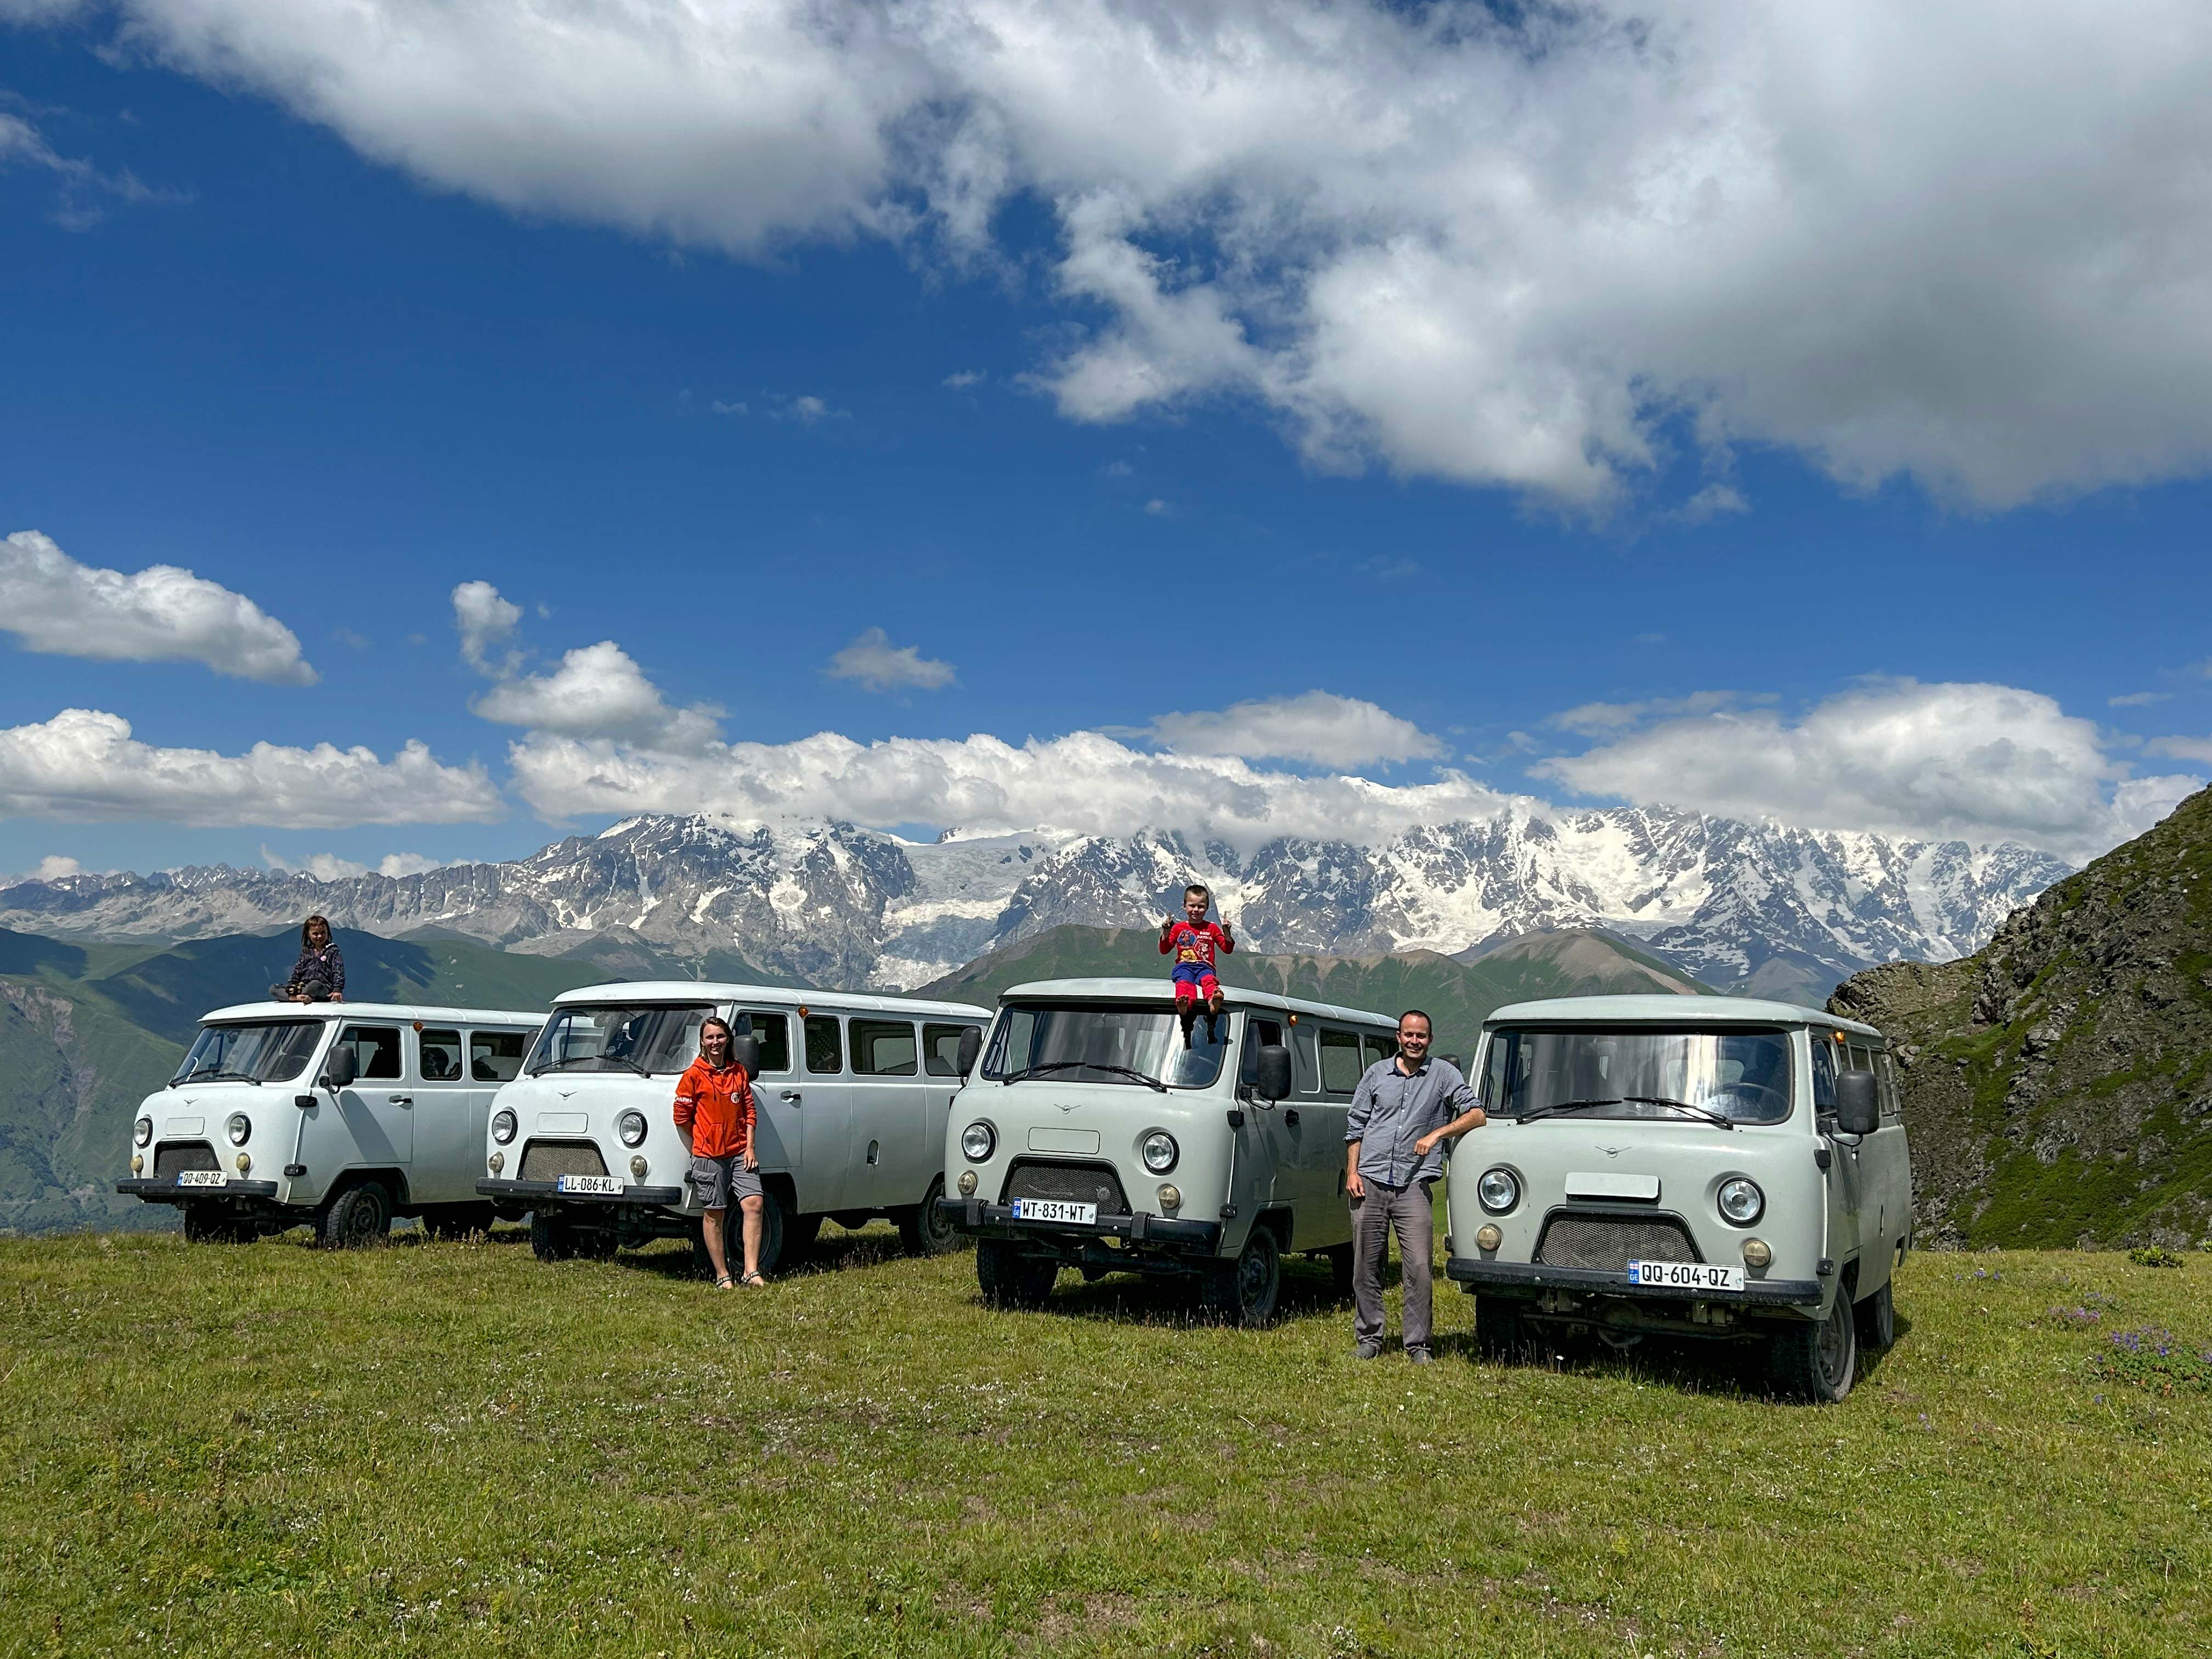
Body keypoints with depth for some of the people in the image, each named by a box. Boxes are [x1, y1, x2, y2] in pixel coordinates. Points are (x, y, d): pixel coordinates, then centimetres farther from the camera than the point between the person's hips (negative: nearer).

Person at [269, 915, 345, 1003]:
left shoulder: (333, 951, 3)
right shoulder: (306, 952, 20)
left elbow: (338, 972, -7)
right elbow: (298, 970, 20)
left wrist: (337, 990, -21)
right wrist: (290, 986, 3)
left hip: (324, 990, -7)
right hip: (303, 986, 7)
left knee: (315, 985, -44)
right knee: (273, 989, -9)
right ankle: (298, 997, -31)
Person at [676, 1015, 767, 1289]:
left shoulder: (739, 1072, 11)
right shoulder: (694, 1075, -2)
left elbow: (749, 1111, 12)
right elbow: (681, 1117, 2)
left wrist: (750, 1148, 3)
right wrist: (697, 1150, 4)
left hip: (740, 1153, 3)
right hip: (709, 1156, -3)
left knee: (754, 1203, -11)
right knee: (715, 1215, 2)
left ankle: (751, 1271, -10)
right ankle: (722, 1276, 11)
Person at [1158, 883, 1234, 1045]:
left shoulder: (1212, 928, 20)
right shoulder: (1179, 927, 19)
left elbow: (1227, 949, 16)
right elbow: (1164, 950, 16)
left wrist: (1227, 933, -1)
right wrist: (1165, 932, 0)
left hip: (1205, 966, 0)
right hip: (1184, 966, 0)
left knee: (1208, 979, -38)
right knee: (1185, 981, -38)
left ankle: (1213, 1001, -73)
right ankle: (1184, 1003, -73)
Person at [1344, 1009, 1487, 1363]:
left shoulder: (1443, 1074, 7)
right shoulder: (1376, 1074, 13)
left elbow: (1477, 1115, -1)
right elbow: (1355, 1127, 15)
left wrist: (1437, 1134, -12)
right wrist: (1352, 1172, 5)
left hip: (1414, 1186, -2)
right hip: (1369, 1182, 2)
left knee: (1419, 1268, -7)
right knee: (1366, 1266, 6)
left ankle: (1418, 1344, 3)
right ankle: (1368, 1337, 18)